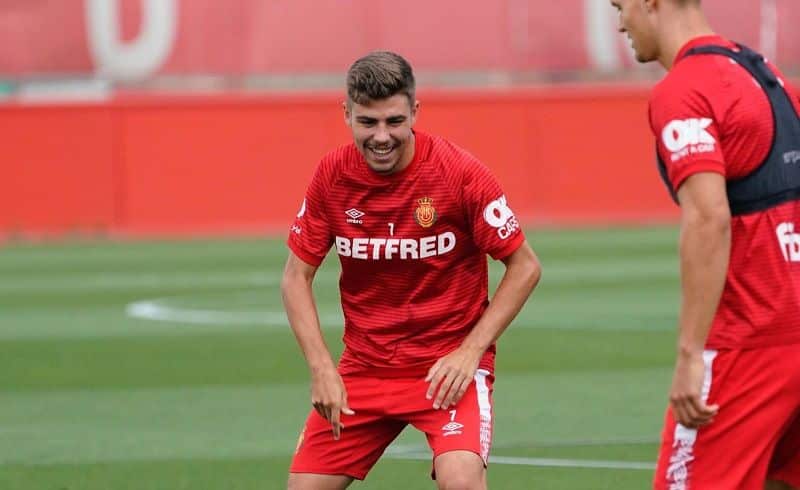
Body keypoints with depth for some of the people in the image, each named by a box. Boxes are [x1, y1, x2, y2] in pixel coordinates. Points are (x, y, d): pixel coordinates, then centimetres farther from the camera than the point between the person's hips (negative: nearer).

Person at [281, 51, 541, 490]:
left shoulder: (459, 172, -15)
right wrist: (321, 368, -9)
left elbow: (524, 267, -7)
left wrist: (469, 351, -15)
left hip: (449, 362, -4)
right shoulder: (332, 175, -5)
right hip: (364, 366, 4)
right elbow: (296, 277, 3)